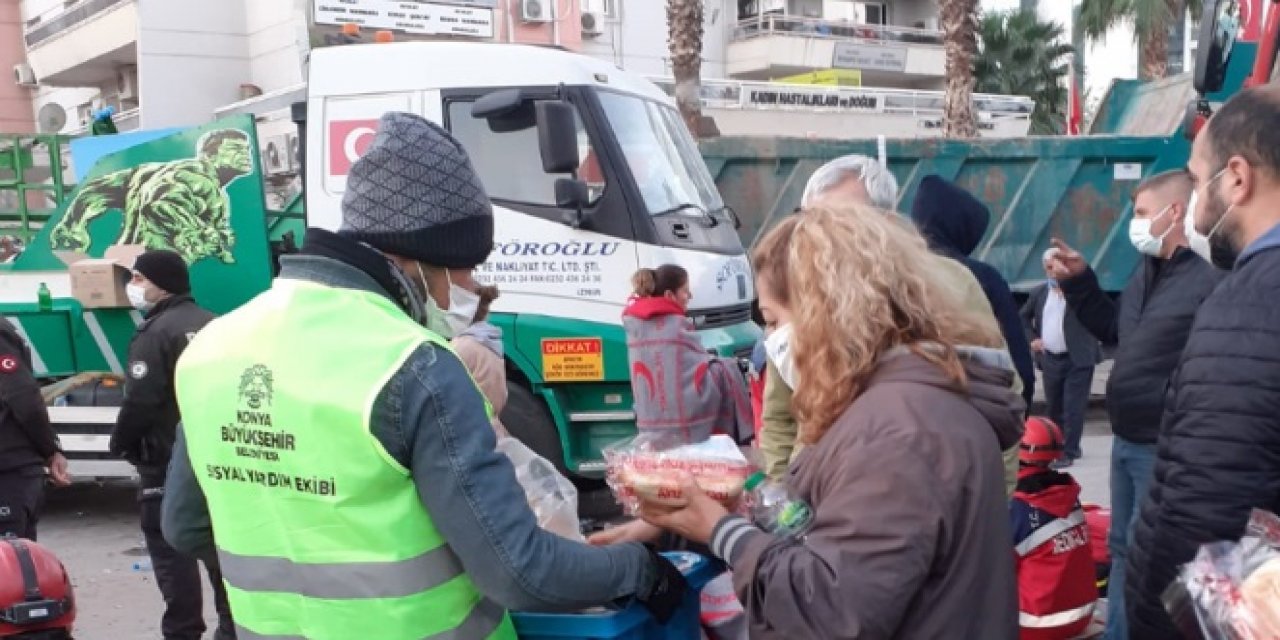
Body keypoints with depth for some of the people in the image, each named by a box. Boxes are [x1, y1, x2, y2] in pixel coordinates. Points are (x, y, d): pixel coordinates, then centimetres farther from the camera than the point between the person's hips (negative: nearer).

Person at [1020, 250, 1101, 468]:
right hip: (1050, 359, 5)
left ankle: (1068, 452, -1)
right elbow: (1023, 317, 22)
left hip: (1078, 359, -5)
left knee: (1073, 408, -4)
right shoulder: (1040, 292, 10)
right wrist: (1032, 338, 8)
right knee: (1054, 408, 14)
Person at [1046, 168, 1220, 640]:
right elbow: (1114, 330, 24)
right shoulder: (1147, 271, 10)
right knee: (1122, 548, 21)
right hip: (1126, 442, 10)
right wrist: (1078, 281, 13)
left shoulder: (1213, 278, -24)